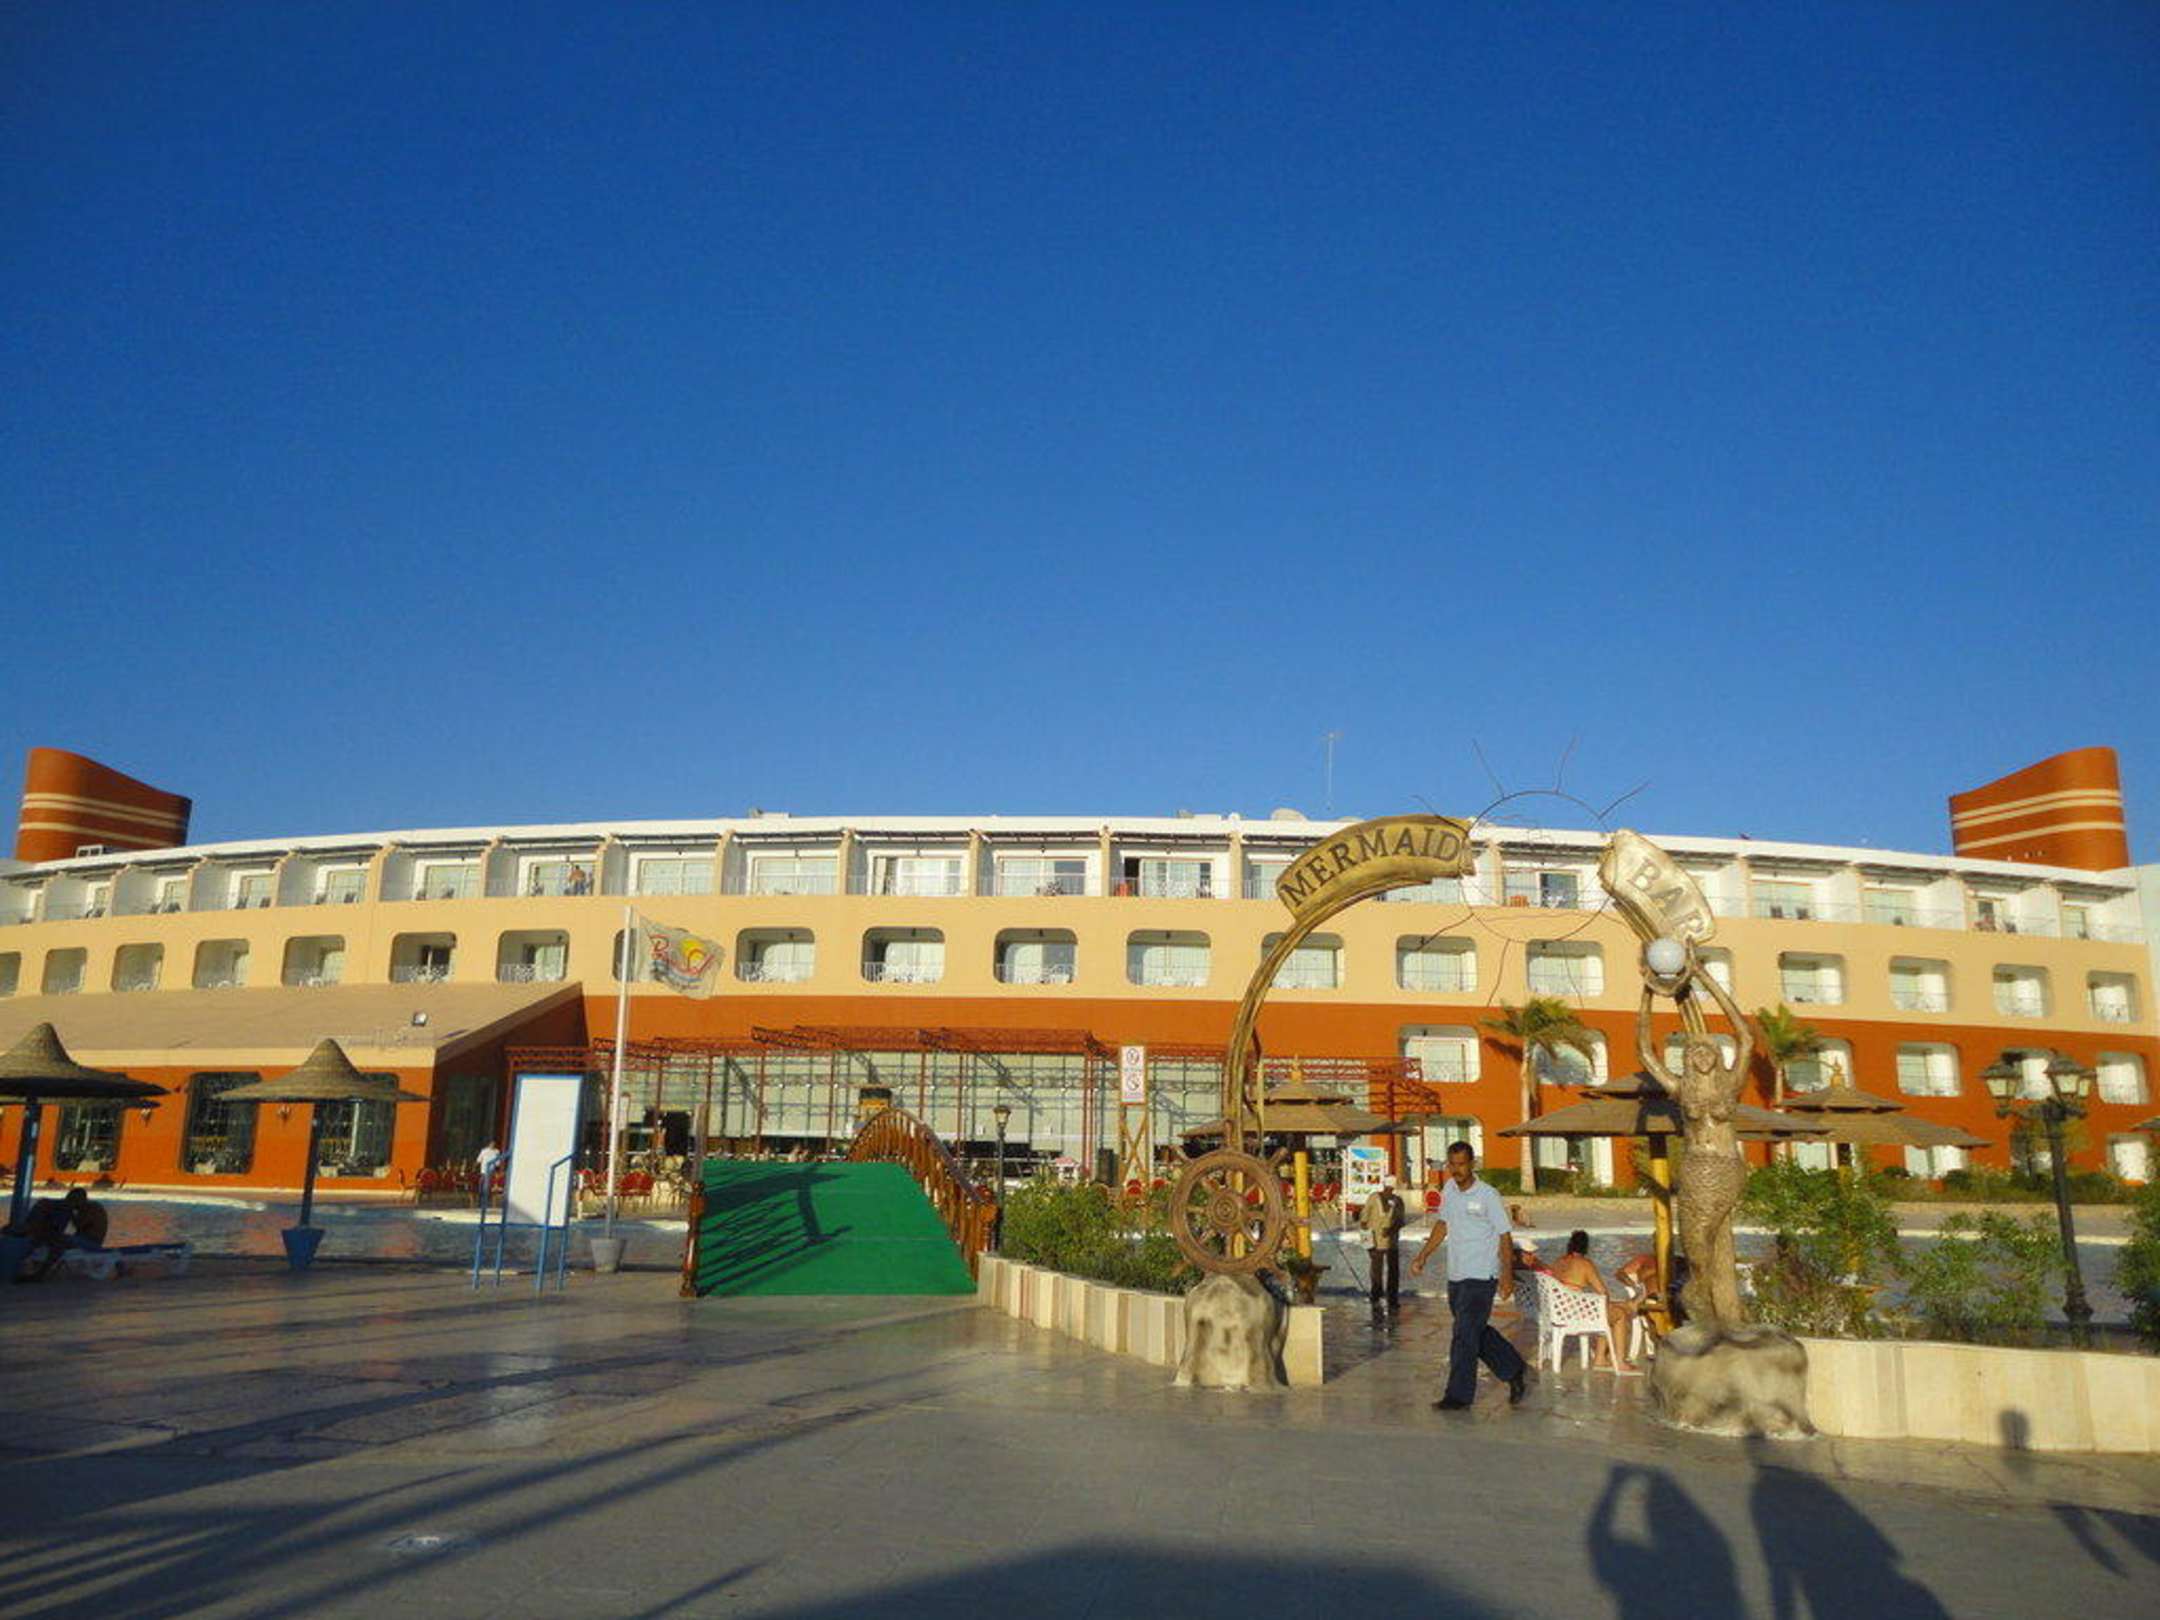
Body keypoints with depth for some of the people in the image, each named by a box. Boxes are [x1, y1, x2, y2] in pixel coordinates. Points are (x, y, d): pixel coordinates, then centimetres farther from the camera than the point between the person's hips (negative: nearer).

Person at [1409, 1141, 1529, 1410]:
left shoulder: (1488, 1196, -12)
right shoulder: (1449, 1189, 6)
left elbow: (1504, 1236, -9)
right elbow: (1443, 1224, 19)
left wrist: (1507, 1274, -14)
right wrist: (1422, 1256, 16)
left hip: (1481, 1277, -7)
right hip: (1455, 1276, 7)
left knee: (1465, 1337, -7)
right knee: (1478, 1332, 15)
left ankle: (1458, 1396, 0)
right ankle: (1515, 1371, 33)